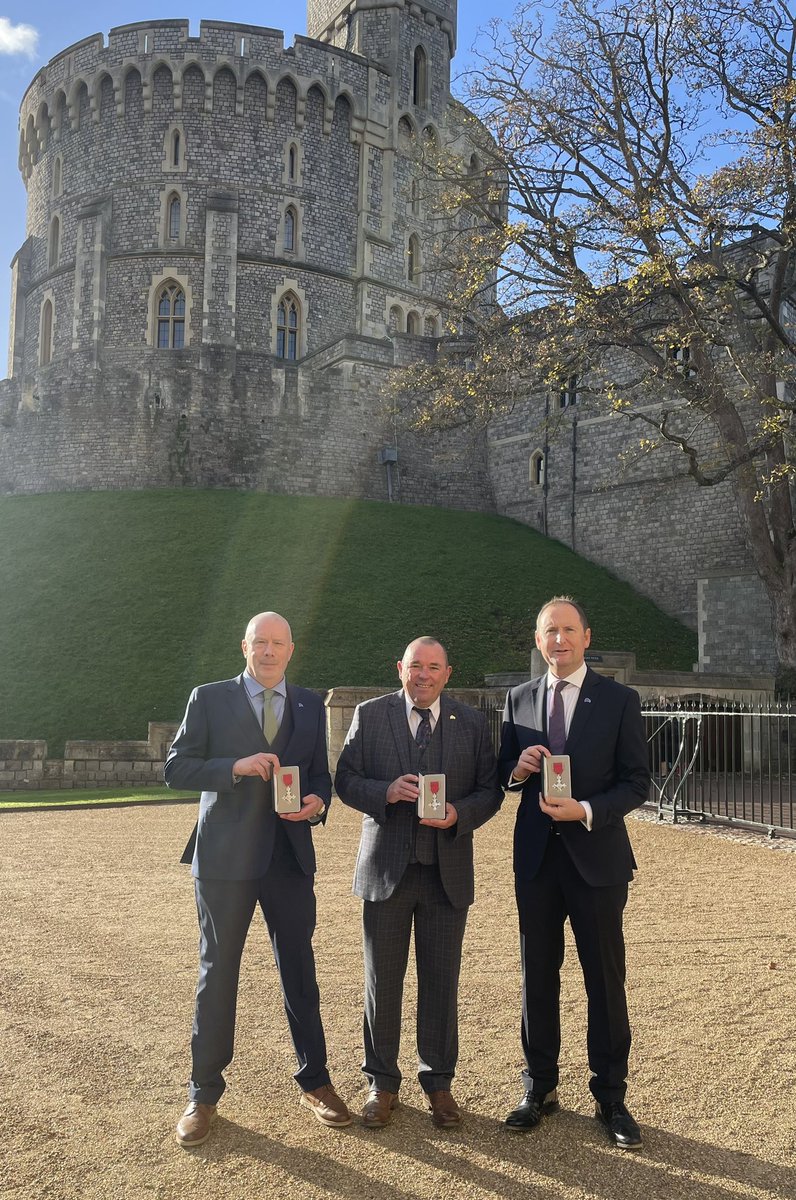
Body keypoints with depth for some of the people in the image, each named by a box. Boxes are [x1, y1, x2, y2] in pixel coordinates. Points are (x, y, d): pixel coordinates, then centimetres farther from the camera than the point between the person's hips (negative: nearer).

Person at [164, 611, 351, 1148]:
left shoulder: (311, 706, 8)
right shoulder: (209, 699, -1)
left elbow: (320, 773, 12)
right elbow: (176, 767, -5)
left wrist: (318, 801, -10)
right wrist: (236, 766, -19)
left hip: (291, 857, 3)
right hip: (225, 857, -2)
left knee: (300, 971, 12)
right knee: (218, 973, 7)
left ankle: (315, 1081, 28)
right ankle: (204, 1094, 23)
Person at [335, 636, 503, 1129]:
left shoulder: (472, 722, 3)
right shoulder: (370, 715, 1)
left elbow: (490, 790, 4)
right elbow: (346, 781, 0)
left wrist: (458, 814, -15)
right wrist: (386, 792, -19)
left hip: (448, 870, 1)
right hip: (387, 867, 0)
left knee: (442, 981, 10)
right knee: (382, 981, 9)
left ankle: (439, 1082, 28)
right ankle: (383, 1083, 26)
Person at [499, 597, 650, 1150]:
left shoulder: (619, 700, -4)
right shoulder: (519, 699, 6)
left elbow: (637, 782, -6)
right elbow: (504, 772, 12)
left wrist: (586, 810, -20)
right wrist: (516, 768, -11)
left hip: (597, 855, -3)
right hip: (536, 856, 3)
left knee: (605, 979, 7)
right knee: (538, 975, 13)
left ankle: (610, 1097, 23)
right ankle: (540, 1088, 29)